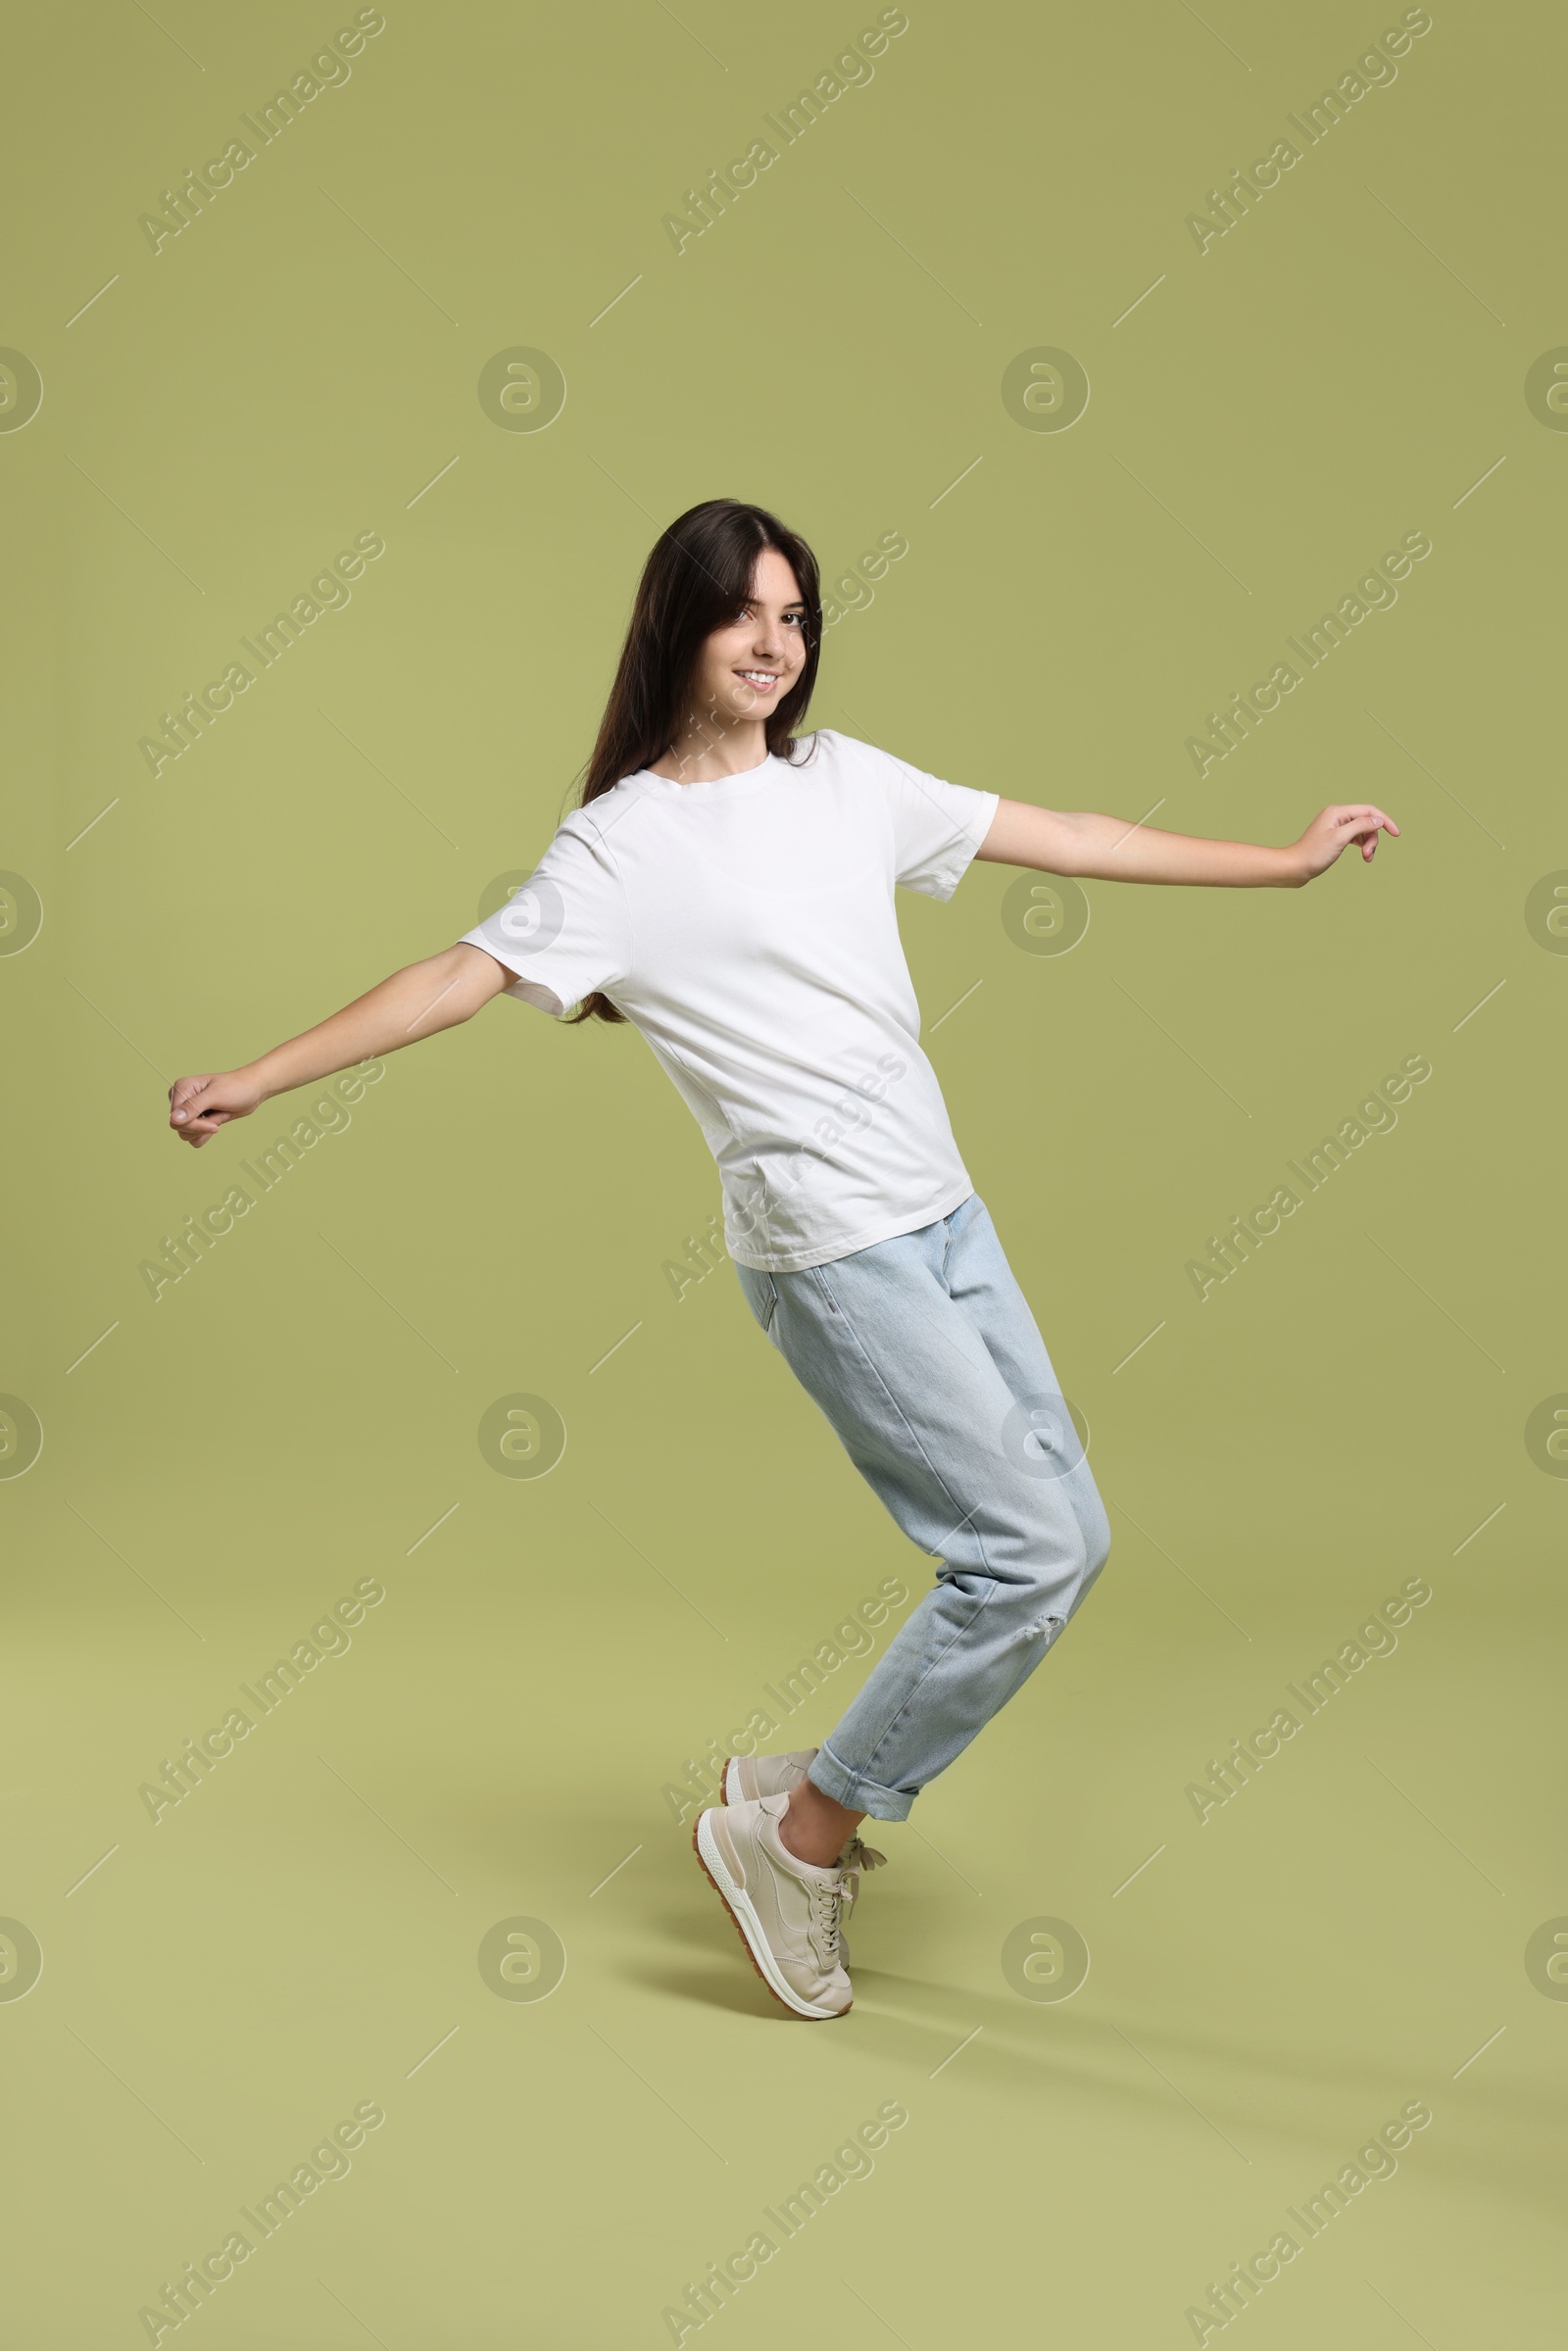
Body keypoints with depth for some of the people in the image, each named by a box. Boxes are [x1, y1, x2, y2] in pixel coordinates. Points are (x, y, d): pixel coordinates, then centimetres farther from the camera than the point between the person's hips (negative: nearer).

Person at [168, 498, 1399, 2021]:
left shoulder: (844, 780, 12)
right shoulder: (622, 844, -6)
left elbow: (1060, 839, 16)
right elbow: (464, 976, -10)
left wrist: (1287, 863, 20)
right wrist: (258, 1078, -17)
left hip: (945, 1216, 8)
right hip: (829, 1249, -8)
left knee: (1064, 1542, 10)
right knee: (1028, 1554, -11)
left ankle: (811, 1790, 24)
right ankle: (788, 1839, 5)